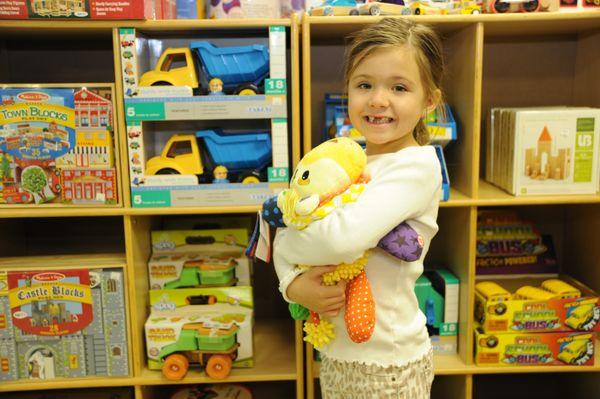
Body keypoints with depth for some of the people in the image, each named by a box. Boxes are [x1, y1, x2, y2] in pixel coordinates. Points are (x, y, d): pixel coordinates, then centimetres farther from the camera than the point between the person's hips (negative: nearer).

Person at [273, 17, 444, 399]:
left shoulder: (417, 164, -18)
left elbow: (344, 237, -30)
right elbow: (286, 232, 1)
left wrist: (284, 241, -13)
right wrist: (293, 284, -17)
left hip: (387, 360, -6)